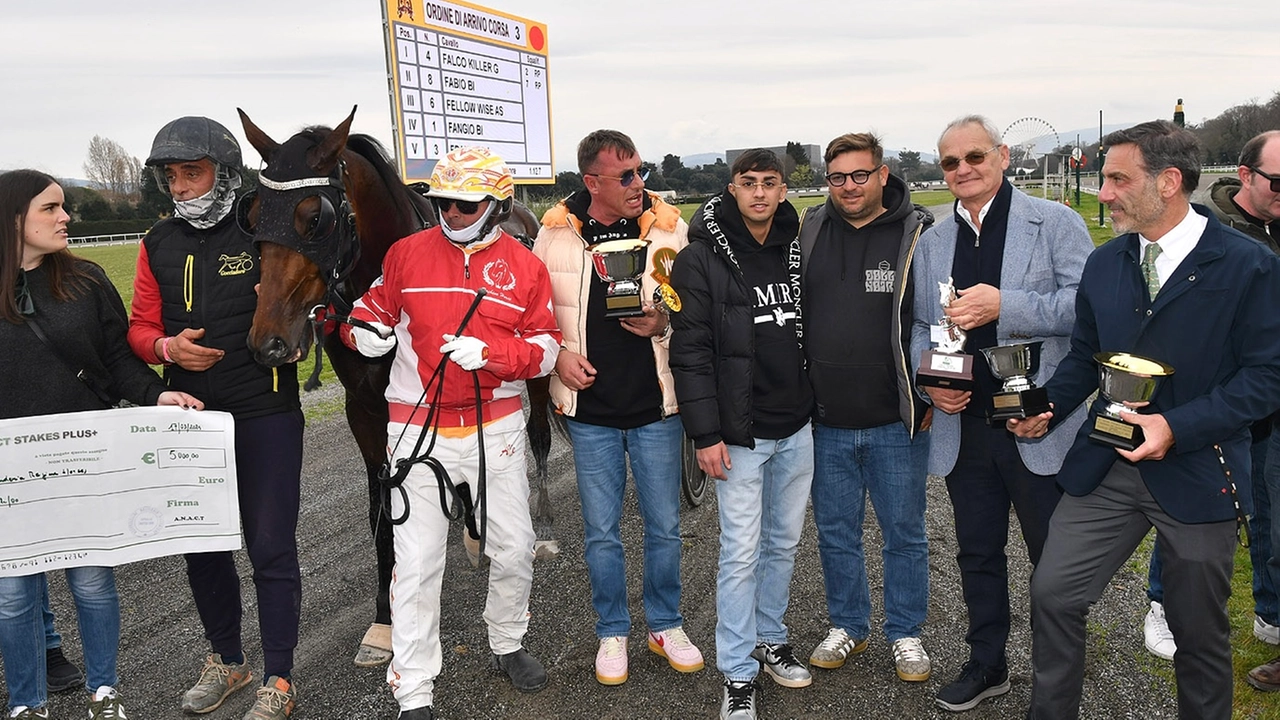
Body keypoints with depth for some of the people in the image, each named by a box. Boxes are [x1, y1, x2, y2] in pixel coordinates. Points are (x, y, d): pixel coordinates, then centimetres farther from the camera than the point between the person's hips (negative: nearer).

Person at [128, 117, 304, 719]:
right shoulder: (159, 244, 8)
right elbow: (140, 326, 10)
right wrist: (168, 347, -12)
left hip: (265, 415, -5)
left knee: (270, 549, 1)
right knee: (201, 546, 17)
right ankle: (225, 659, 37)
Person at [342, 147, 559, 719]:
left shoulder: (524, 266, 0)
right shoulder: (406, 254, 1)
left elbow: (545, 348, -2)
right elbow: (373, 309, 10)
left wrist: (489, 353, -19)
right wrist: (364, 330, -14)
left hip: (496, 426, 1)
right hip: (420, 429, -1)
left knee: (514, 548, 13)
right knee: (416, 563, 1)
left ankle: (508, 644, 40)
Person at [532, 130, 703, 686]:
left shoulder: (670, 228, -4)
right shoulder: (555, 233, -4)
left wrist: (663, 324, -16)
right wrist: (556, 353, -8)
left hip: (656, 407, 0)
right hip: (589, 409, 0)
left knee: (664, 526, 13)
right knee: (601, 532, 11)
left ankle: (666, 625, 34)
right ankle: (612, 633, 30)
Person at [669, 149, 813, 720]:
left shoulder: (797, 250, 7)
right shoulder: (701, 258, -10)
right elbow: (691, 351, -12)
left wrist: (819, 406, 12)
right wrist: (705, 434, -15)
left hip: (796, 427, 5)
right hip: (740, 433, -5)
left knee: (785, 542, 16)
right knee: (742, 552, 0)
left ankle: (769, 639, 35)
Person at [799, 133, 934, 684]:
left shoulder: (918, 234, -5)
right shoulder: (809, 231, 4)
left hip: (896, 424, -3)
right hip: (825, 423, 3)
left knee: (904, 534, 12)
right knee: (835, 534, 15)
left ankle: (906, 634, 30)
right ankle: (847, 626, 34)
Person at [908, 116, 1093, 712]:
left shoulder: (1054, 222, -3)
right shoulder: (931, 243, 11)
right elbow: (919, 327, 15)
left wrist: (1004, 305, -24)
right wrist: (929, 379, -3)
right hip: (962, 426, 5)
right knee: (978, 555, 17)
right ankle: (986, 665, 34)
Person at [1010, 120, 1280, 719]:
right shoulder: (1104, 264, 5)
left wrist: (1177, 426, -23)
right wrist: (1046, 405, -6)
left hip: (1197, 477, -4)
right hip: (1104, 466, 4)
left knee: (1201, 632, 13)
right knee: (1051, 595, 2)